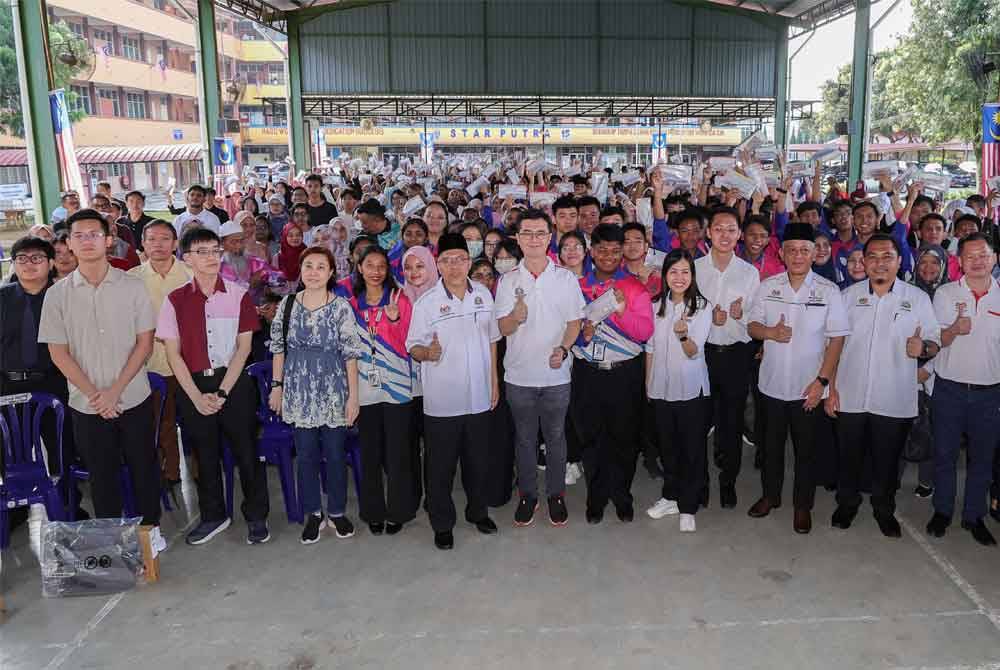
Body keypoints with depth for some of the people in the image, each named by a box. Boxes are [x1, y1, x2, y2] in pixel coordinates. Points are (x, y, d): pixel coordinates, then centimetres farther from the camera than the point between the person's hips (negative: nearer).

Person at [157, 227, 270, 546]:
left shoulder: (238, 295, -3)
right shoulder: (176, 300, 0)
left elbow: (243, 347, -4)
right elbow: (173, 353, -1)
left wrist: (222, 392, -11)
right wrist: (197, 397, -8)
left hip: (234, 382, -1)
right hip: (193, 386, 1)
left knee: (246, 450, 4)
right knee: (204, 454, 12)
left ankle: (256, 516, 19)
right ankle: (213, 516, 30)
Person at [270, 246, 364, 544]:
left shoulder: (341, 307, -6)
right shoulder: (288, 304, 2)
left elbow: (351, 354, -6)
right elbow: (279, 348, 8)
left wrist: (354, 395, -8)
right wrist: (277, 385, 5)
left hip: (334, 392, -2)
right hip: (299, 392, 2)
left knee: (335, 454, 7)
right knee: (305, 454, 8)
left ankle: (337, 512, 24)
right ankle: (313, 513, 24)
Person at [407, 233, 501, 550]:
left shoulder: (483, 295, 4)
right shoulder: (426, 302, -8)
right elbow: (413, 346, -6)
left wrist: (494, 380, 11)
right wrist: (427, 352, -29)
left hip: (478, 396, 4)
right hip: (441, 400, -3)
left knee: (478, 460, 17)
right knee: (441, 465, 6)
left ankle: (478, 511, 38)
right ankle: (442, 523, 23)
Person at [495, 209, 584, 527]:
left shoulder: (566, 279, -1)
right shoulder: (508, 281, 0)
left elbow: (575, 322, 2)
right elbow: (504, 329, -4)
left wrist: (563, 348, -17)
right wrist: (516, 316, -28)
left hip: (555, 374, 0)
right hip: (519, 375, 1)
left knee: (555, 437, 11)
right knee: (525, 438, 13)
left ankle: (556, 494, 28)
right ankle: (527, 495, 28)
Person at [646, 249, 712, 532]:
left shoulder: (702, 307, -8)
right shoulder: (657, 306, 4)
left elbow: (694, 352, -16)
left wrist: (684, 335, -36)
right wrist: (648, 381, 11)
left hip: (691, 389, -4)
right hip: (661, 387, 4)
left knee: (692, 448, 3)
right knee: (667, 445, 16)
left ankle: (688, 507, 15)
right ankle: (670, 496, 32)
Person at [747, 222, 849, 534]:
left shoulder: (828, 291, -6)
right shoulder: (767, 286, 1)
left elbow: (836, 339, -7)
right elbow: (752, 326, 5)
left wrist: (821, 380, -13)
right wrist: (770, 332, -18)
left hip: (808, 386, -2)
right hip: (772, 382, 2)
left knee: (805, 448, 10)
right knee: (772, 444, 16)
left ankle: (803, 505, 26)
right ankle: (770, 495, 34)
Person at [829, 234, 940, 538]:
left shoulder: (918, 298, 1)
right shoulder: (849, 295, 4)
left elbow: (935, 342, 3)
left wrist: (923, 348, -22)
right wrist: (831, 387, 1)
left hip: (895, 400, -1)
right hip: (850, 396, 1)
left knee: (887, 459, 12)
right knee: (849, 455, 12)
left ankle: (884, 509, 32)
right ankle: (847, 503, 33)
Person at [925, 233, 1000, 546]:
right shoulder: (945, 293, -1)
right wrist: (955, 329, -23)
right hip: (949, 388, -1)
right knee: (944, 453, 8)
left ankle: (974, 516, 26)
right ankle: (942, 511, 24)